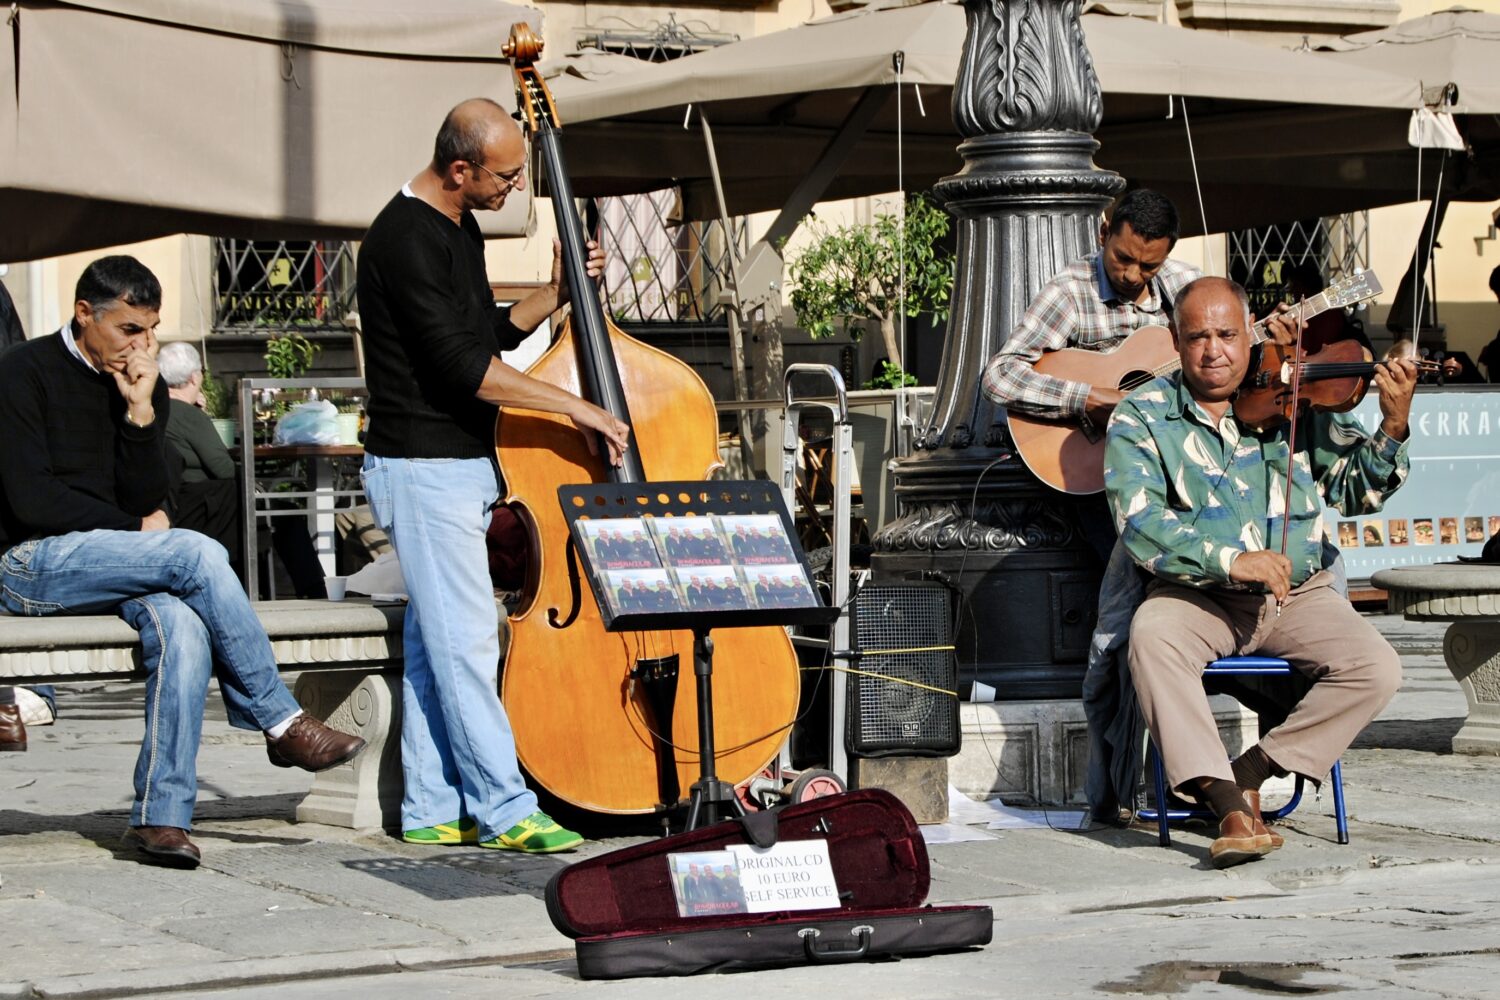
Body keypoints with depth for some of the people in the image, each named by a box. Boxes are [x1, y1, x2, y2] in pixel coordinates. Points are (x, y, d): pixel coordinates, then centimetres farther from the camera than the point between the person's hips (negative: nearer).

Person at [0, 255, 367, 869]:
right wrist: (136, 527, -7)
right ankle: (280, 721, -17)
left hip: (109, 561, 6)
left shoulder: (145, 385, 11)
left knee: (182, 626, -29)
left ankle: (161, 814, -30)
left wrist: (141, 412, -11)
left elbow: (147, 498, 2)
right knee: (198, 553, -27)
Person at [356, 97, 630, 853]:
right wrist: (571, 405, -19)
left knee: (437, 642, 10)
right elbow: (461, 365, -22)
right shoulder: (405, 238, -17)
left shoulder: (459, 231, 13)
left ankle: (432, 810, 14)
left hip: (459, 464, 10)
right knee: (467, 639, -9)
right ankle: (503, 809, -7)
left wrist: (554, 295, 9)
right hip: (423, 468, -10)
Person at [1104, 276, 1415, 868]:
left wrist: (1394, 426, -14)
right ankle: (1231, 805, -33)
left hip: (1298, 594, 2)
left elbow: (1357, 490, 5)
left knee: (1377, 670, -22)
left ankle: (1249, 773, -9)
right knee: (1152, 635, -35)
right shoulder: (1142, 417, -1)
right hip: (1198, 595, -2)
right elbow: (1140, 525, -14)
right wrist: (1229, 560, -28)